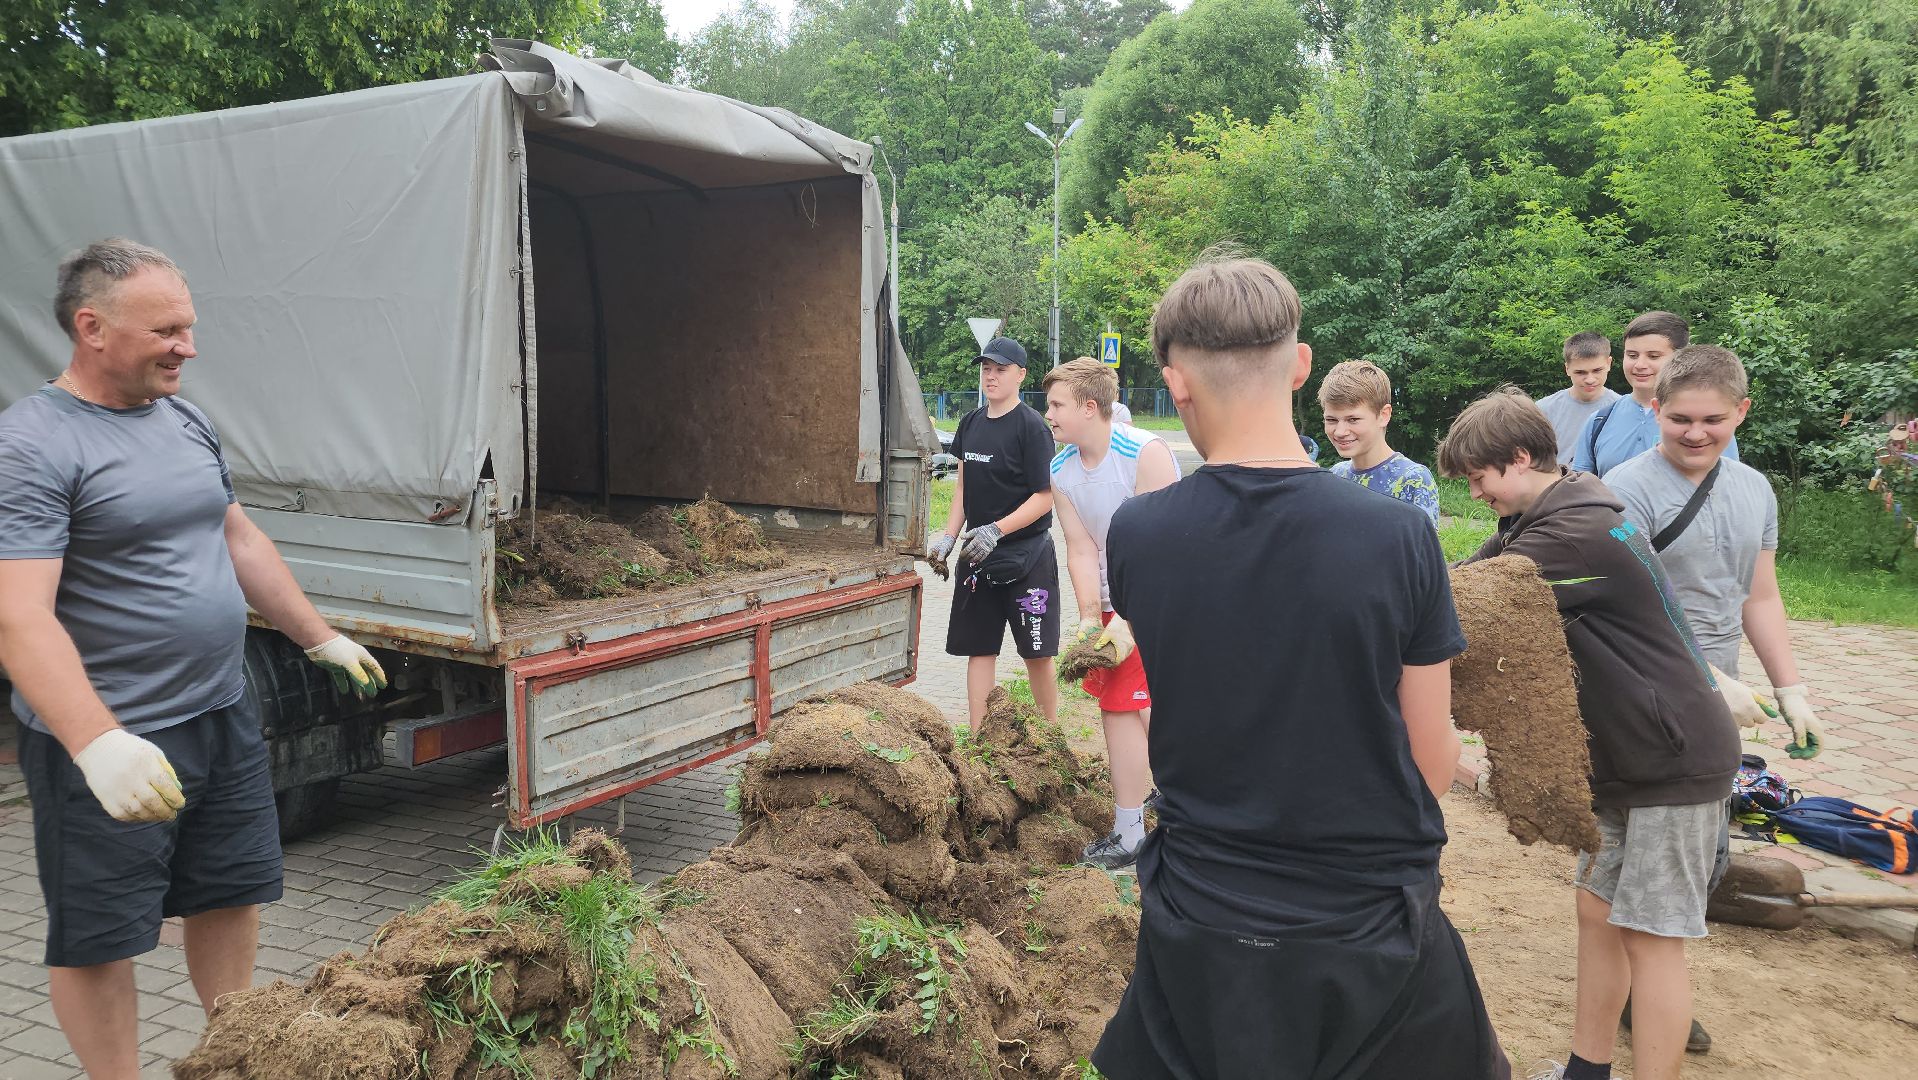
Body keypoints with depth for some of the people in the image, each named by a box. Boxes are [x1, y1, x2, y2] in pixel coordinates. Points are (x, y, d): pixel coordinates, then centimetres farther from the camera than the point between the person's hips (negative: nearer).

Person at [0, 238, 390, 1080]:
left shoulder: (185, 421, 8)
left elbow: (240, 540, 19)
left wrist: (321, 639, 23)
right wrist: (98, 743, -35)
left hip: (223, 718, 8)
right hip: (111, 742, -8)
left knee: (232, 897, 18)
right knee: (97, 939, 7)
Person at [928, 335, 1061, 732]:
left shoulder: (1032, 425, -12)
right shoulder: (971, 423, 8)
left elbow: (1045, 497, -14)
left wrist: (995, 531, -22)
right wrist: (948, 537, 6)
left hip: (1026, 557, -6)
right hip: (976, 556, 6)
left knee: (1036, 652, 2)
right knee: (979, 647, 7)